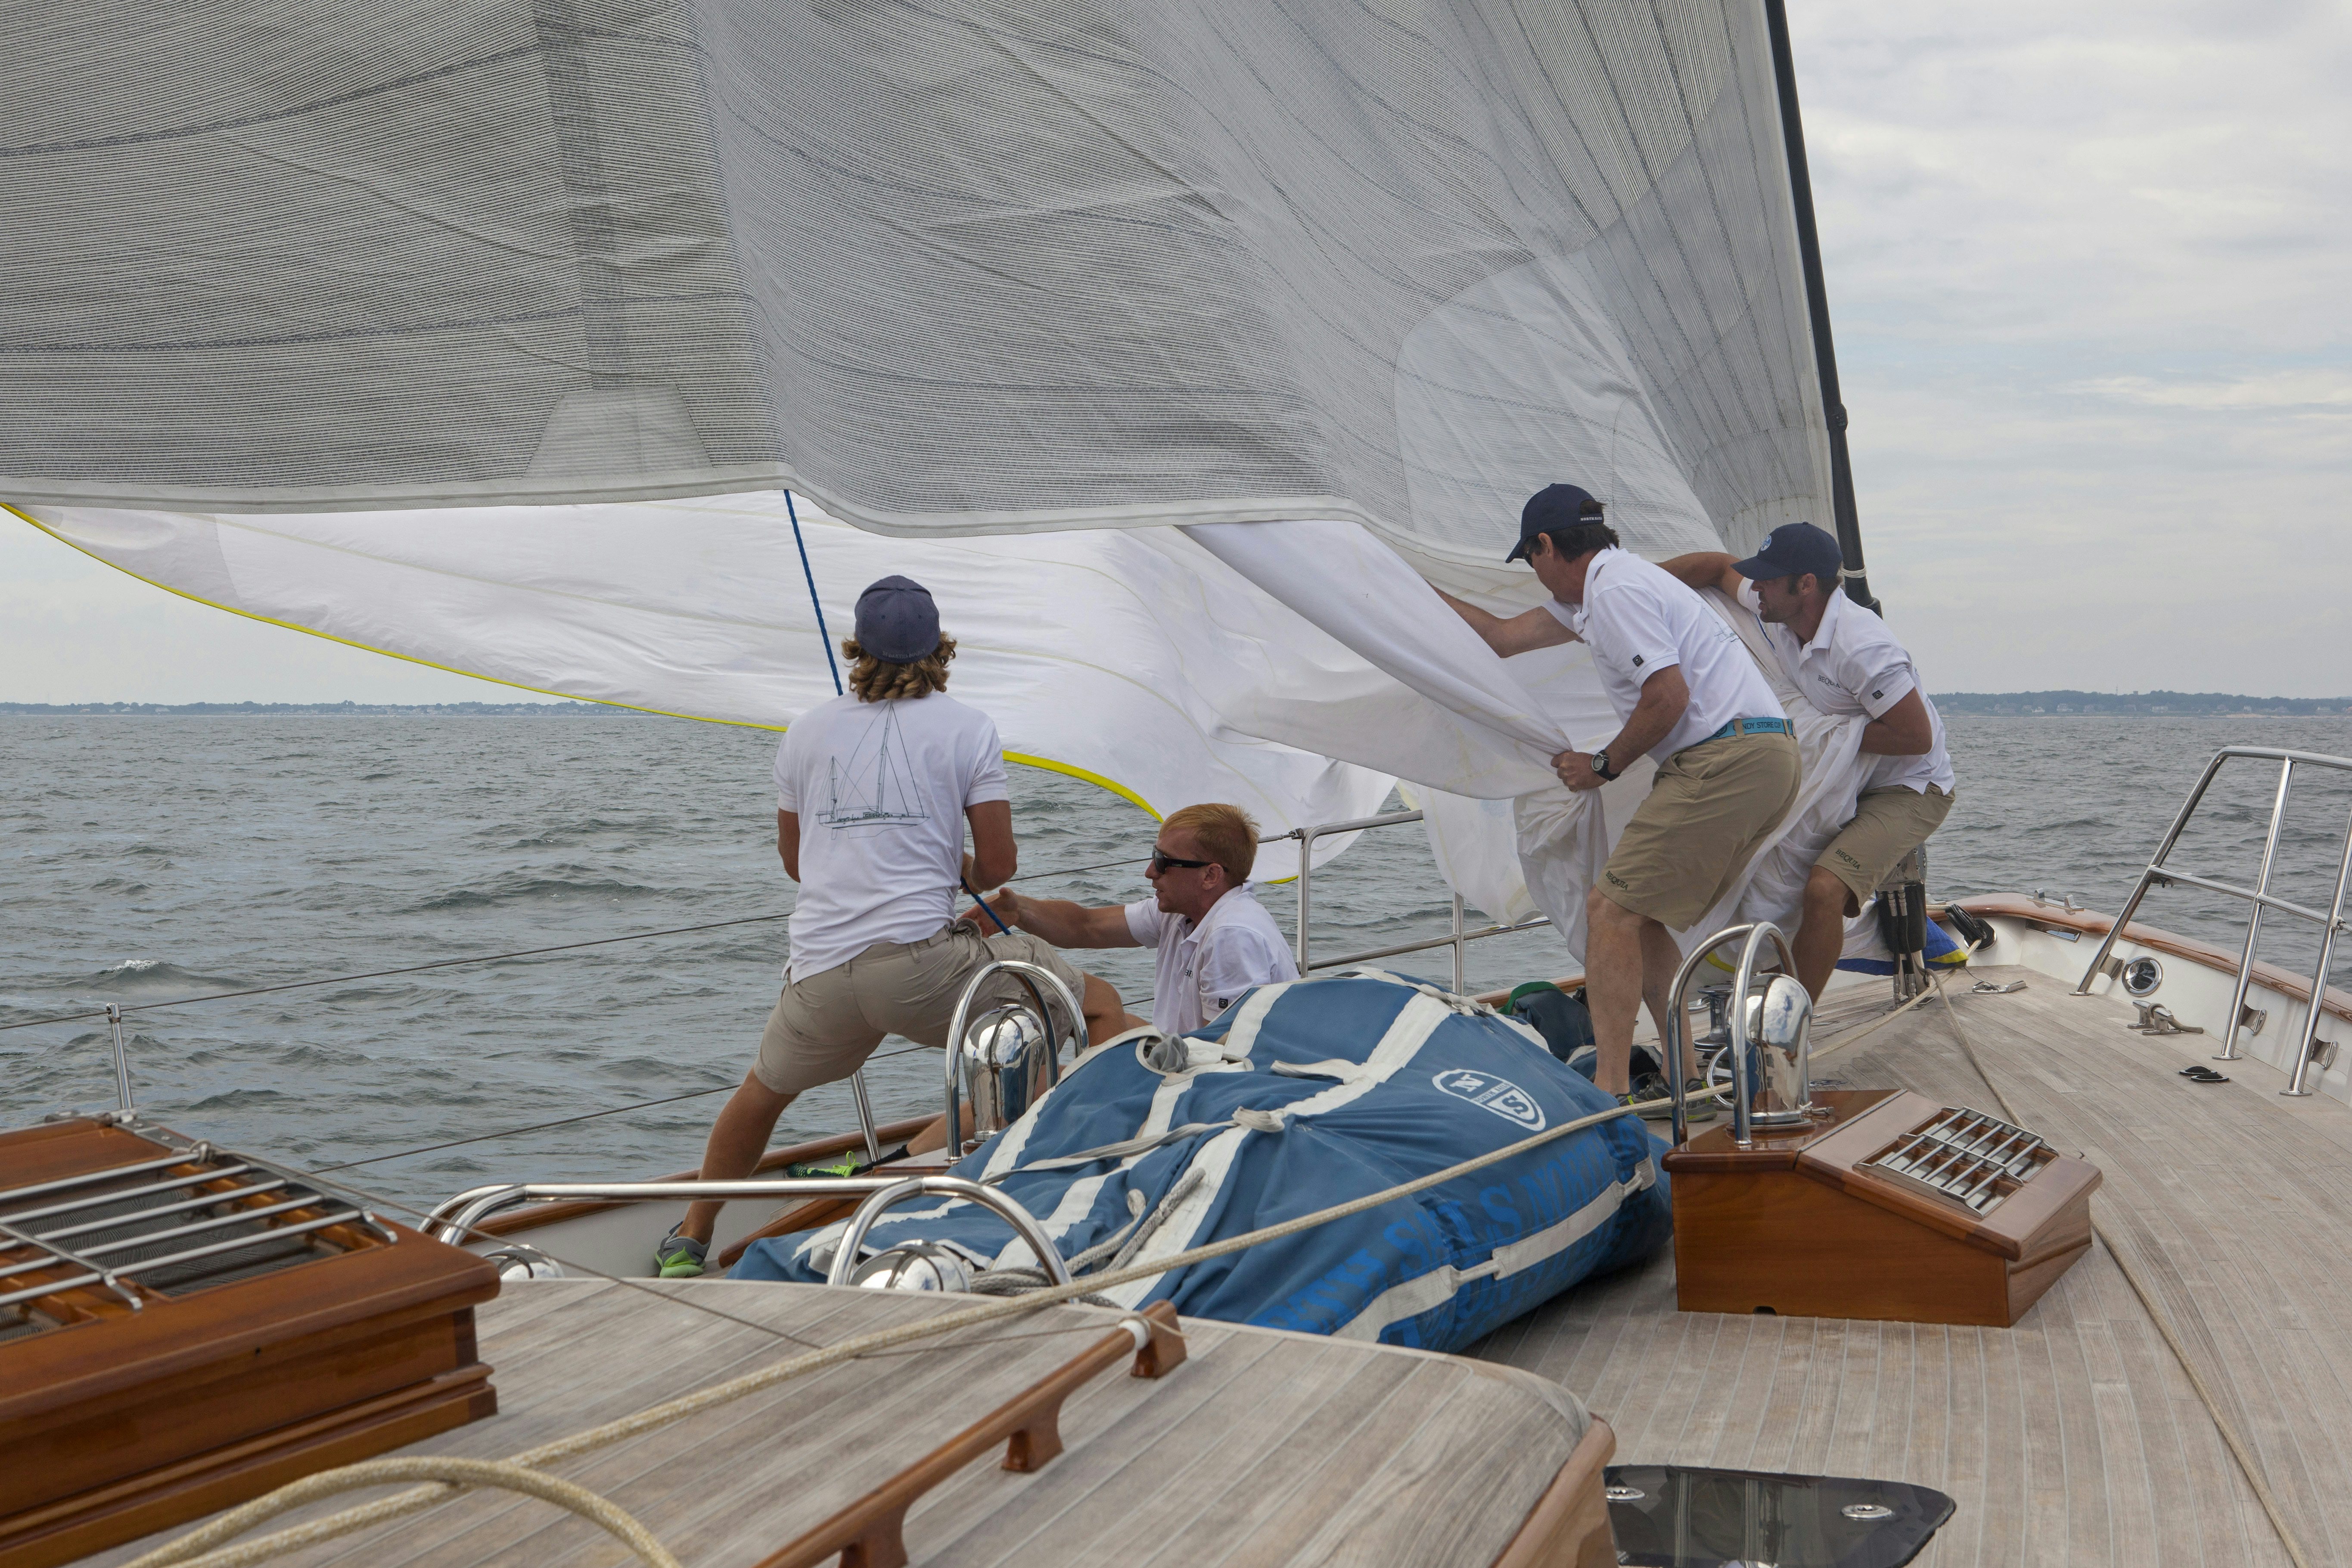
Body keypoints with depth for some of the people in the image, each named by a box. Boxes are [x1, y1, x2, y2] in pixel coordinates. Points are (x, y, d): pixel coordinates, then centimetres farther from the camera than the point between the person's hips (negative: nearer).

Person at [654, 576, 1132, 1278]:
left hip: (818, 975, 5)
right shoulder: (967, 727, 4)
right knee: (1101, 1010, 4)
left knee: (765, 1088, 32)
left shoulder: (807, 730, 15)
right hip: (921, 962, -5)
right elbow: (998, 866, 2)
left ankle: (688, 1242, 38)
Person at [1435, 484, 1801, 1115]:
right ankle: (1687, 1079, 13)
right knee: (1641, 916, 15)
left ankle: (1610, 1087, -15)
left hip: (1727, 757, -10)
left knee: (1612, 909, -11)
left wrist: (1603, 766, -5)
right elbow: (1505, 637, 29)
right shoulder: (1597, 592, 22)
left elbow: (1669, 696, -18)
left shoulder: (1615, 592, -10)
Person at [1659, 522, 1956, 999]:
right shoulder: (1781, 612, -5)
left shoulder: (1860, 649, -30)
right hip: (1843, 781, 10)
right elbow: (1721, 567, 12)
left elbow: (1916, 737, -26)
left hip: (1909, 790, -9)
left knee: (1823, 888, -26)